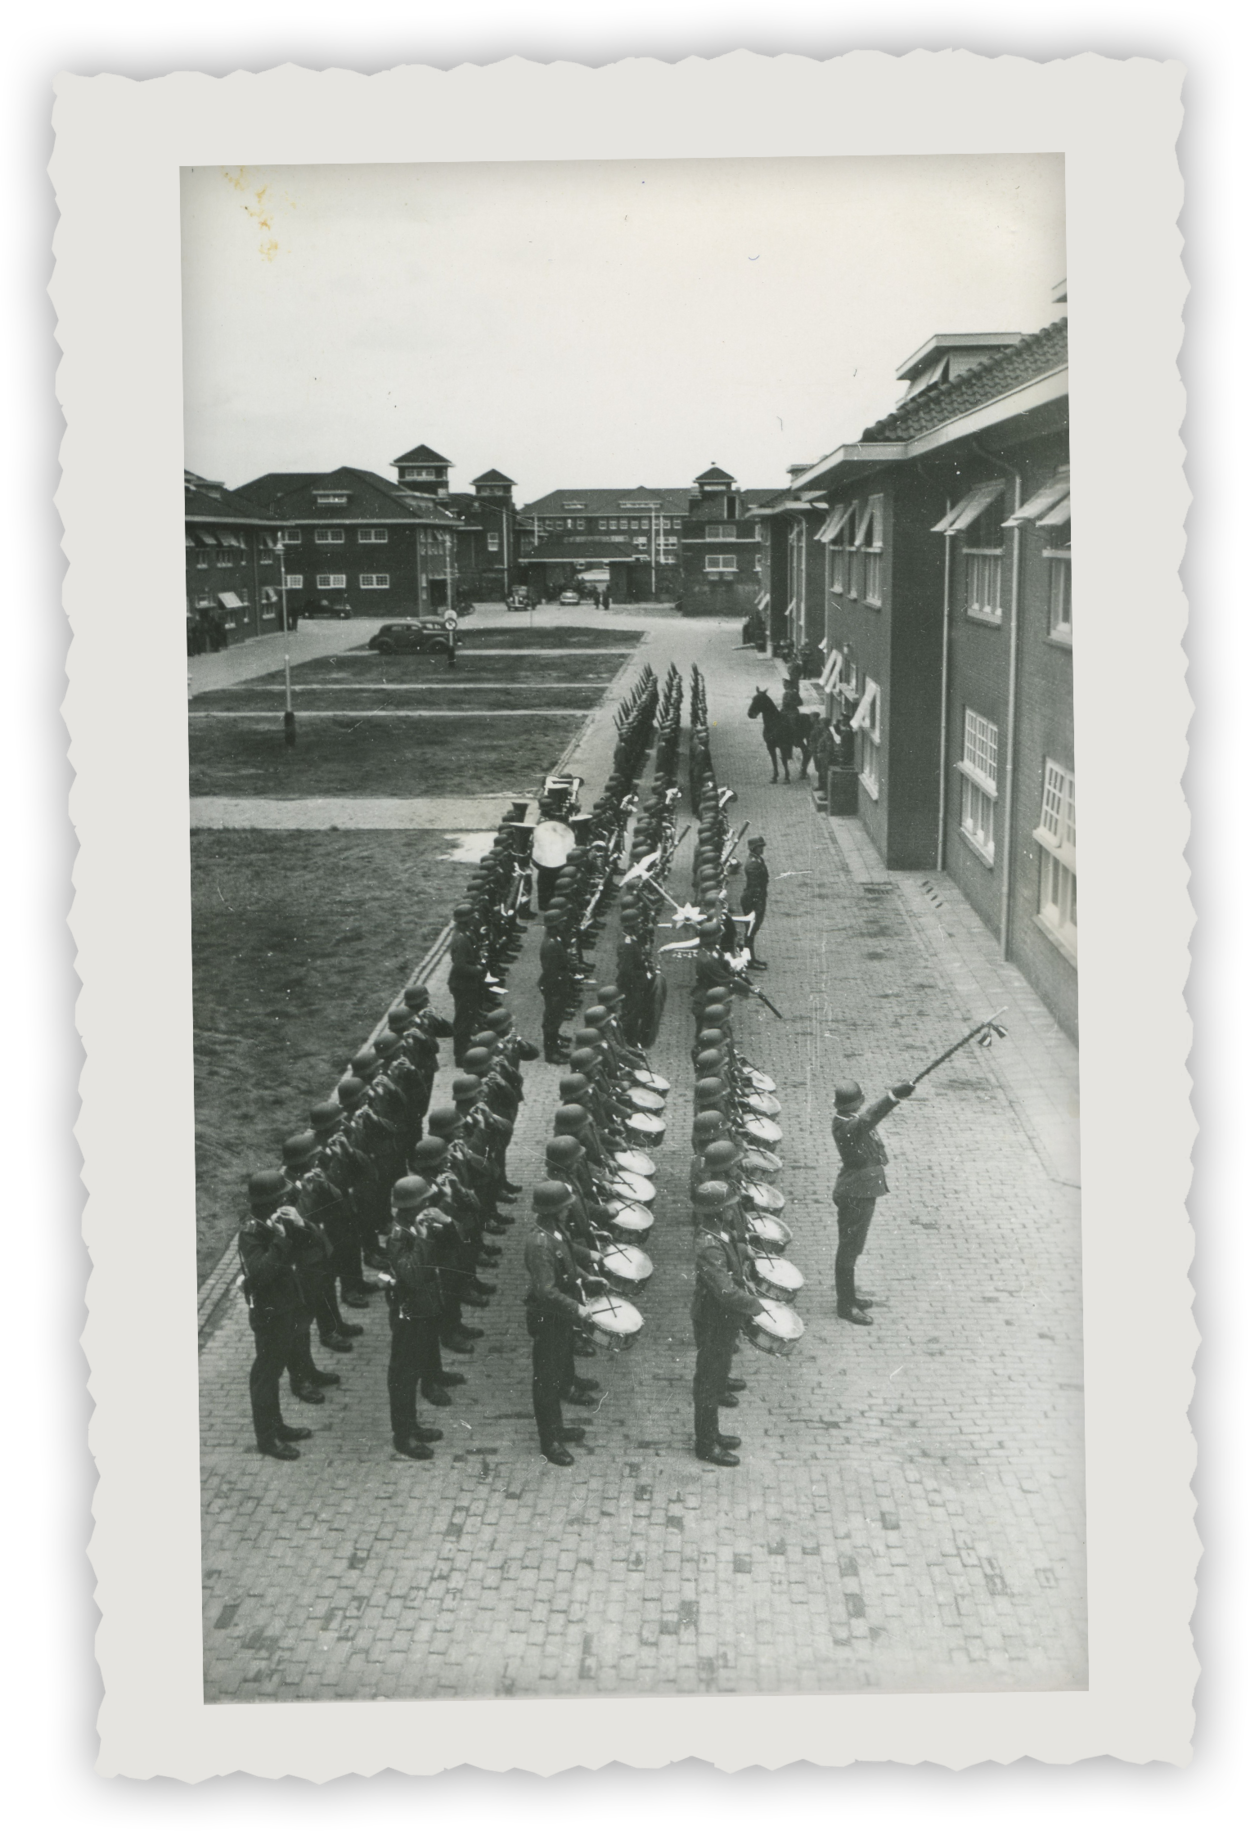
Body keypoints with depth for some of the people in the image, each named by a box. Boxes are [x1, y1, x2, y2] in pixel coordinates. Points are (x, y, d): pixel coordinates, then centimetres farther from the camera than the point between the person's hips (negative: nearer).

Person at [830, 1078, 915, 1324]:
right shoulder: (846, 1127, -29)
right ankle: (845, 1306, 13)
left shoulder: (854, 1120, -2)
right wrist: (894, 1096, -61)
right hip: (855, 1195, -10)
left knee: (851, 1247, 21)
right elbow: (866, 1119, -49)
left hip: (864, 1191, 10)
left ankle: (848, 1297, 35)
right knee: (849, 1249, 2)